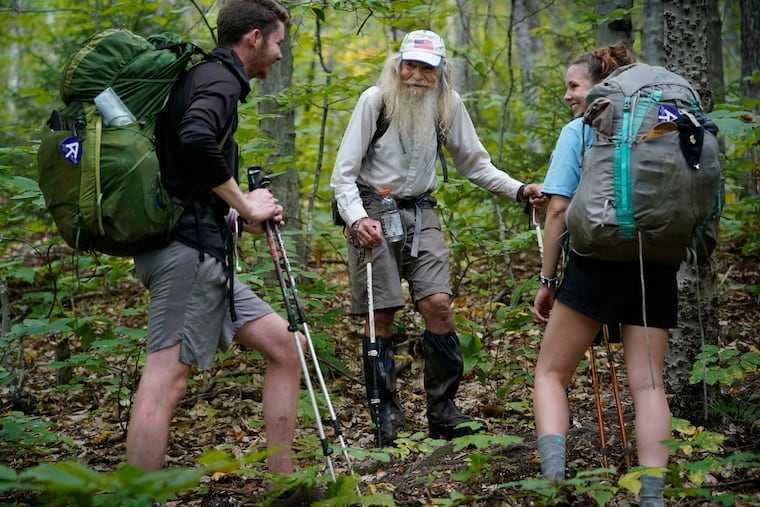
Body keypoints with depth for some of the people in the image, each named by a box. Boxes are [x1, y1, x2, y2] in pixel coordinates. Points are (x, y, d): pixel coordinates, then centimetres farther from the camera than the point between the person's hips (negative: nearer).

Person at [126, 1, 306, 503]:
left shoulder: (205, 78, 23)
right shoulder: (219, 80, -7)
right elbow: (195, 139, -30)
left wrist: (239, 213, 16)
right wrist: (244, 204, -17)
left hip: (203, 257, 10)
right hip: (188, 250, -10)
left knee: (285, 345, 10)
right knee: (167, 378, -14)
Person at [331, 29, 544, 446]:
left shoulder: (448, 104, 0)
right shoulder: (374, 101, -11)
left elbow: (474, 163, 11)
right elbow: (343, 173, -11)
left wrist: (519, 191, -1)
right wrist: (356, 219, -27)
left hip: (419, 212, 3)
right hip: (372, 211, -3)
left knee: (437, 303, -11)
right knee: (380, 316, -3)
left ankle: (443, 413, 0)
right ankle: (386, 419, 8)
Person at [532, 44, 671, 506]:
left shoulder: (579, 131, 1)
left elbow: (559, 209, -5)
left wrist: (548, 280, 0)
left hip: (598, 260, -4)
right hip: (658, 265, 4)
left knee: (551, 373, 5)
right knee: (648, 382, 4)